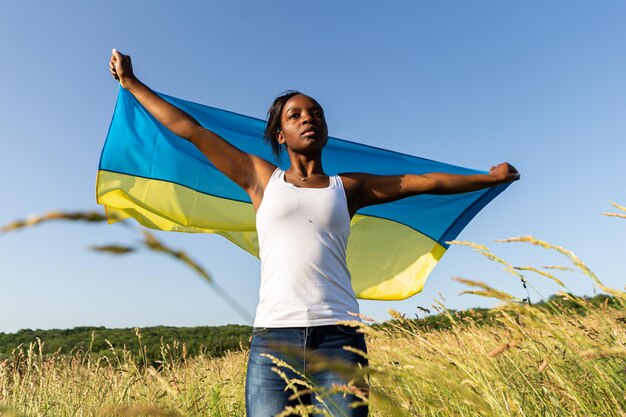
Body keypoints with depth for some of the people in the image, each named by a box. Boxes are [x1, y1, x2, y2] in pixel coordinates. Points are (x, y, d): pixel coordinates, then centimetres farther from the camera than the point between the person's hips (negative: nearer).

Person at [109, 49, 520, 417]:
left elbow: (427, 181, 18)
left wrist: (491, 177, 23)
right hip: (272, 338, 0)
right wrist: (131, 82, 21)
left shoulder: (347, 186, 14)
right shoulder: (263, 178, 12)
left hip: (338, 338, 1)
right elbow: (192, 130, 15)